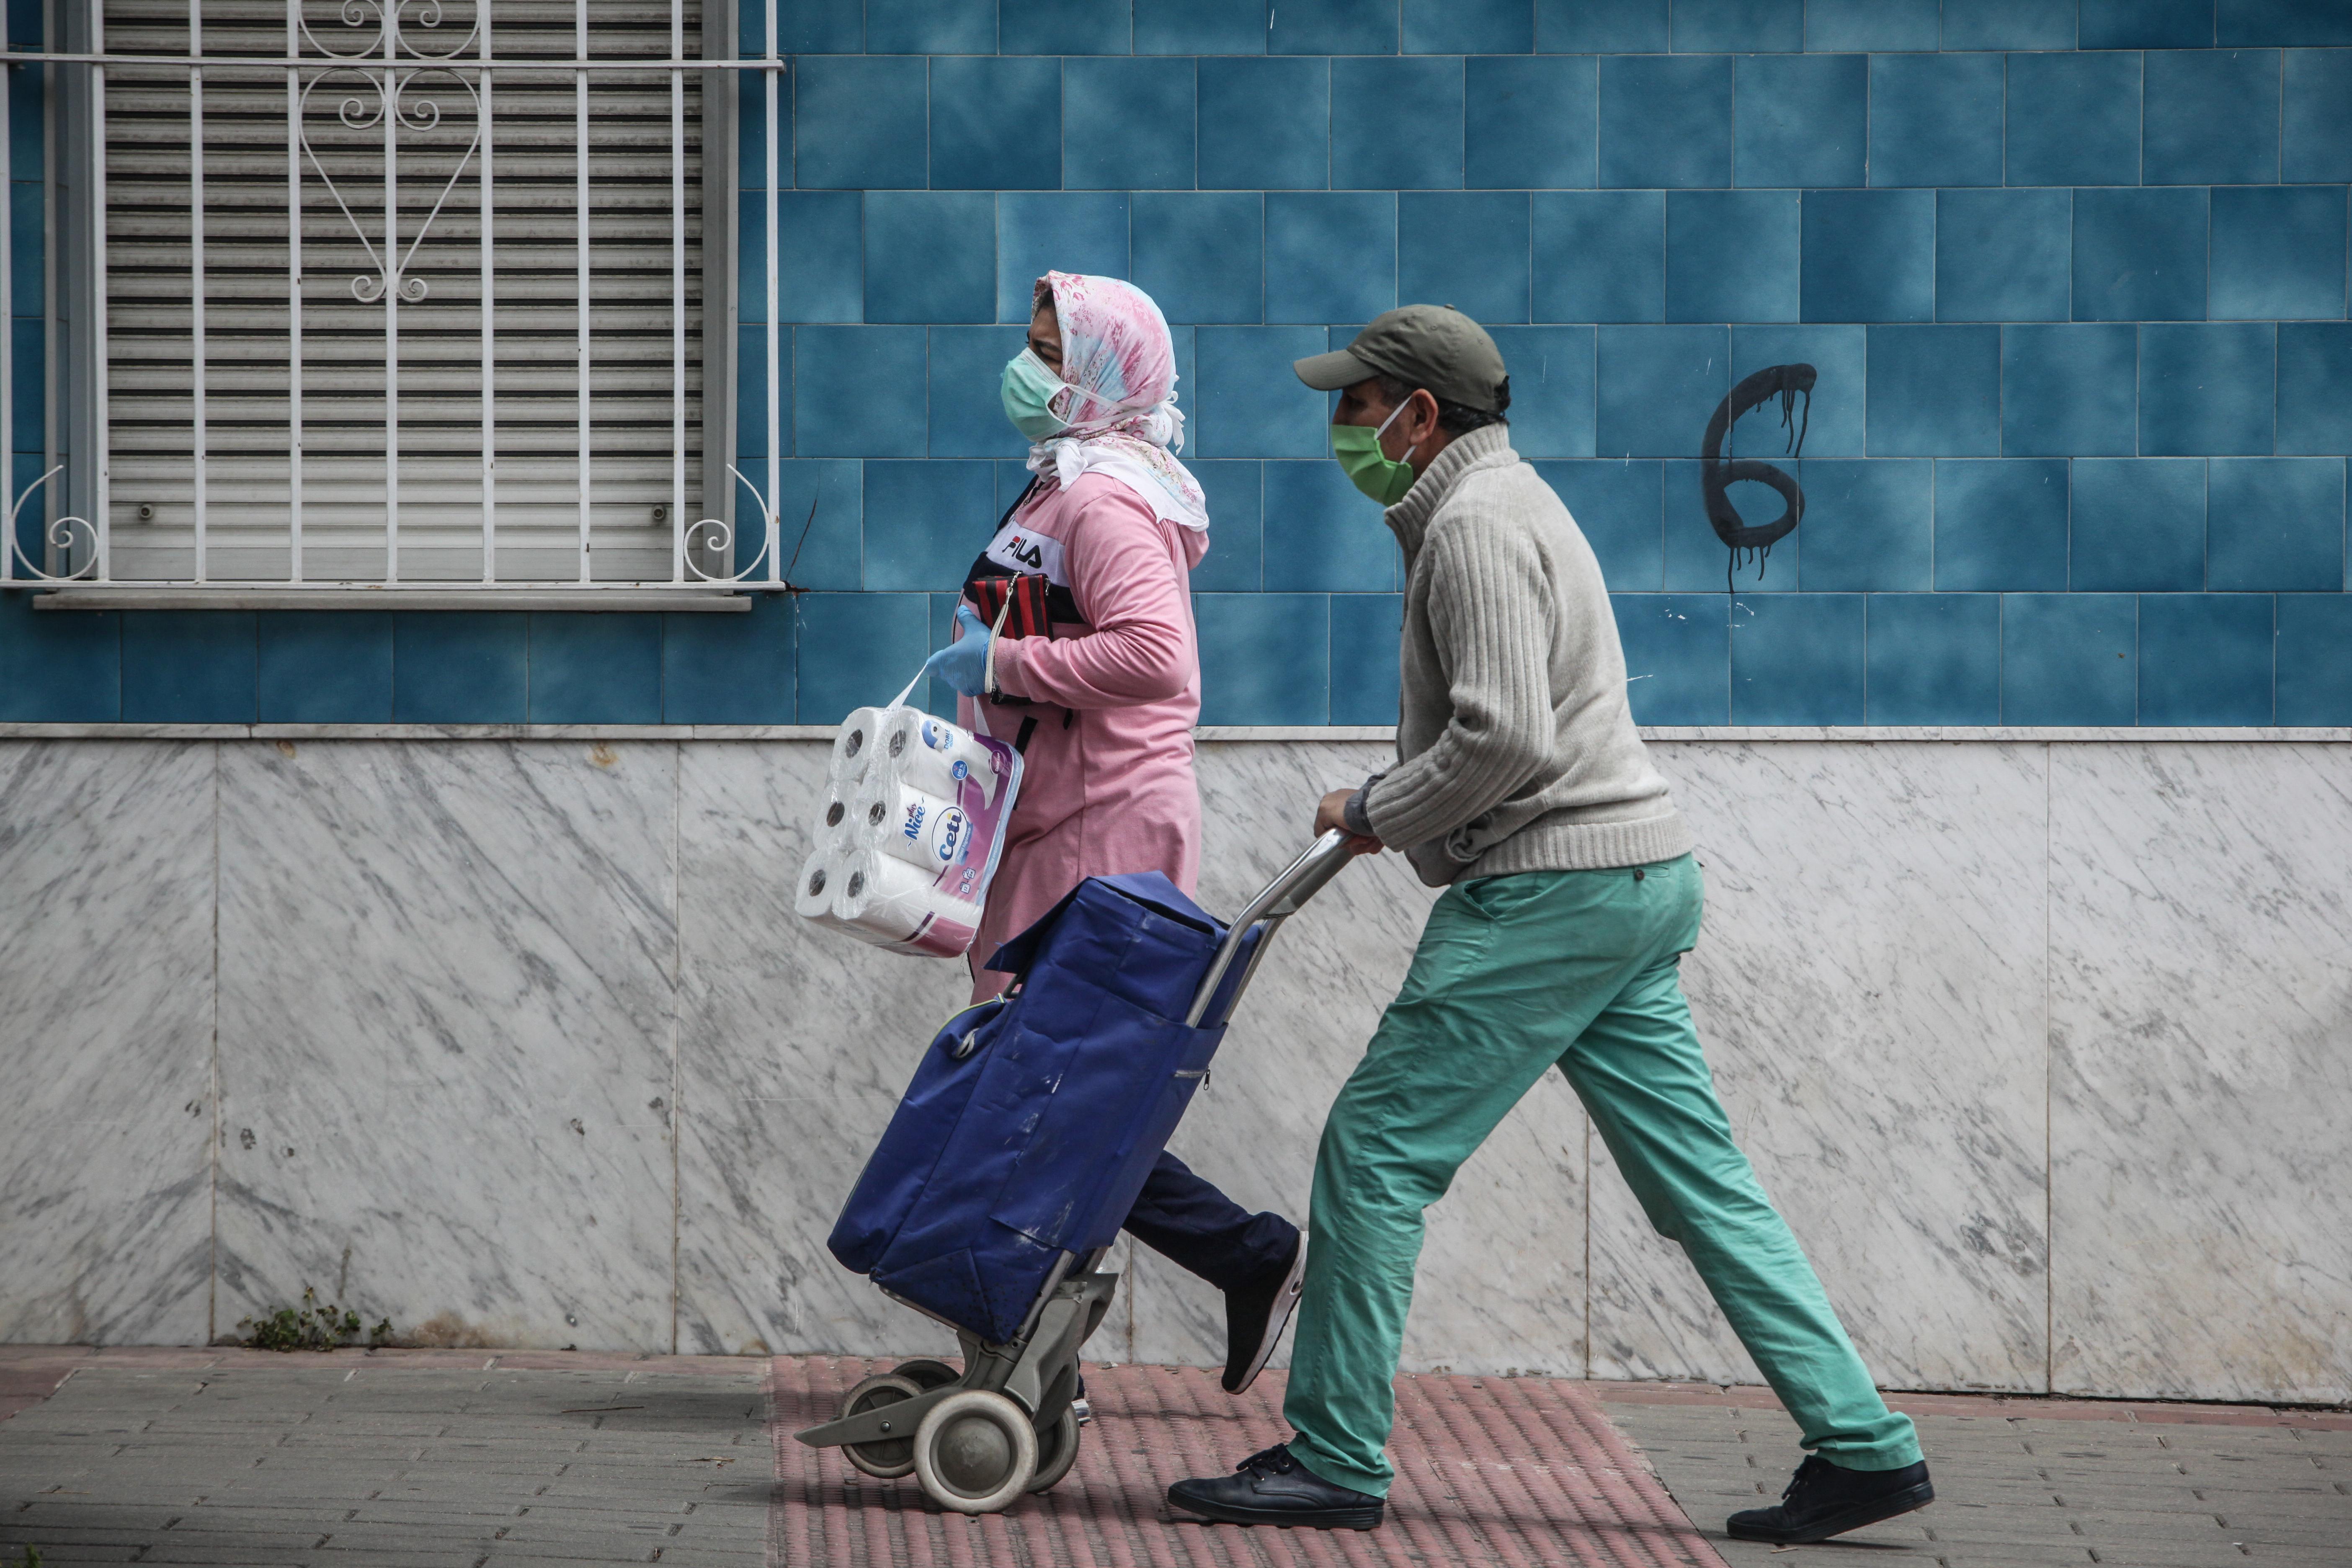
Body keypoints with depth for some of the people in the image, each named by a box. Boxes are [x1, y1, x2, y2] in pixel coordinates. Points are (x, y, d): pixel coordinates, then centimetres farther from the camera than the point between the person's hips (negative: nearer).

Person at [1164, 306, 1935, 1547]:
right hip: (1642, 879, 10)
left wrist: (1373, 815, -9)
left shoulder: (1475, 526, -11)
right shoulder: (1510, 499, 22)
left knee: (1376, 1151, -5)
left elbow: (1506, 739, -22)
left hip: (1551, 888, -10)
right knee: (1698, 1177, 8)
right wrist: (1384, 807, 16)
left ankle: (1332, 1461, -1)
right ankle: (1861, 1445, 4)